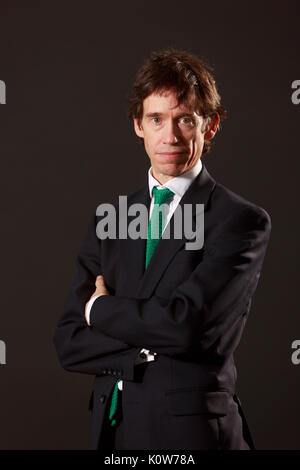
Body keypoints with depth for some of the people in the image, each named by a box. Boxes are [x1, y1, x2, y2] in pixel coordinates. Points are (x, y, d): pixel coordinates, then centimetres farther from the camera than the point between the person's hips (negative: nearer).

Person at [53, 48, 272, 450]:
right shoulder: (108, 221, 7)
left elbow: (187, 324, -21)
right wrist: (153, 347, -14)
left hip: (191, 431, -4)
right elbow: (69, 342, 1)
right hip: (112, 428, 4)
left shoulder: (242, 221, -8)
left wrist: (101, 308, -6)